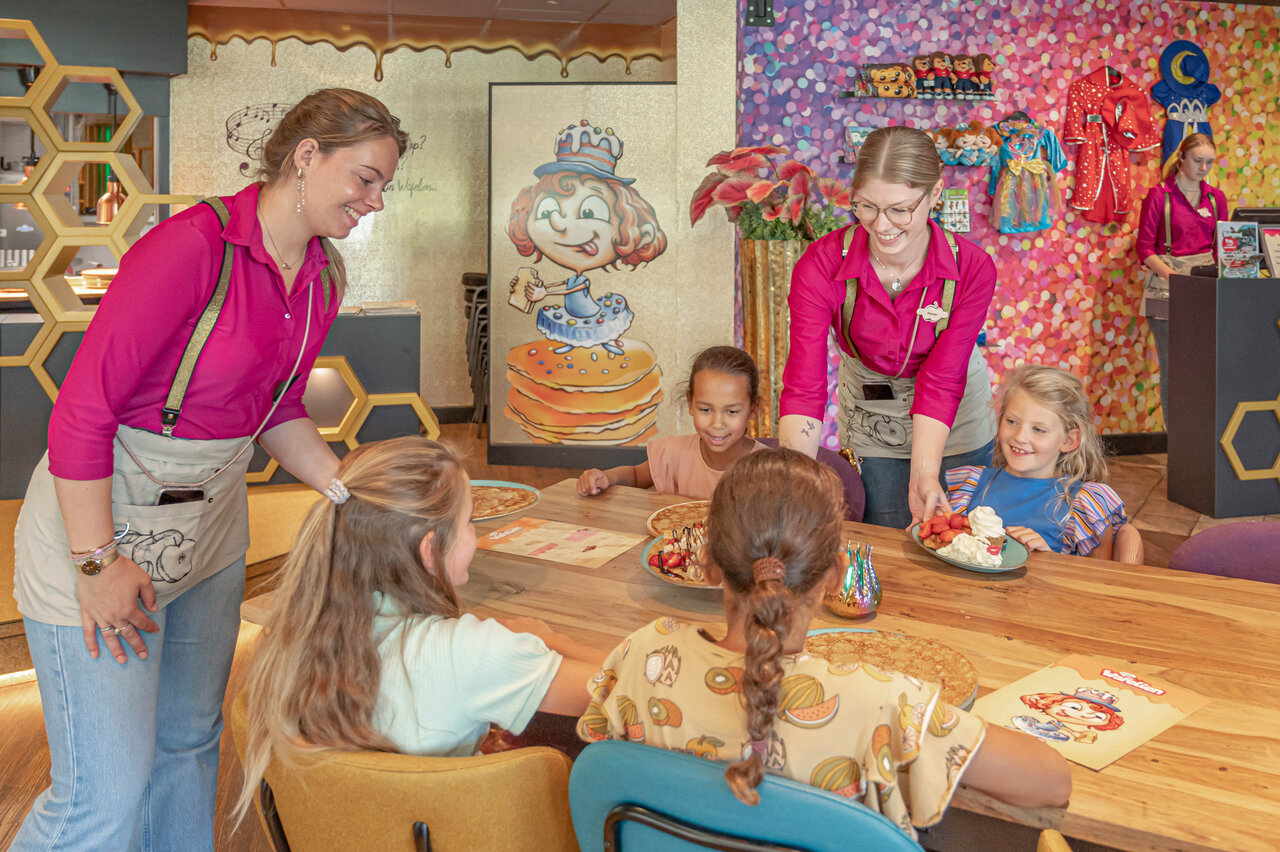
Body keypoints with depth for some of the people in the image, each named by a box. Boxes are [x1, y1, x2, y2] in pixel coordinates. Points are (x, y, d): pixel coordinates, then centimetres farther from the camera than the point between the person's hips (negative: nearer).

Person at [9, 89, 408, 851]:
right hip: (106, 519, -8)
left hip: (212, 522, 8)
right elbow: (83, 411, -22)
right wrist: (97, 561, -20)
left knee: (191, 744, 22)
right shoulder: (195, 246, -24)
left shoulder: (321, 281, 2)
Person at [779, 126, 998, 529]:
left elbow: (941, 382, -25)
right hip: (868, 417, 0)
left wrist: (923, 478, -38)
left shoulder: (972, 269, -25)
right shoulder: (822, 265, -27)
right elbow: (804, 386, -32)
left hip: (953, 423, 0)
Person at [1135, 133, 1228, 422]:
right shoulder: (1159, 195, -2)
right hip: (1167, 289, -4)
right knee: (1172, 368, -3)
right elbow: (1145, 248, -5)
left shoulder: (1216, 197, 12)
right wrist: (1171, 274, -18)